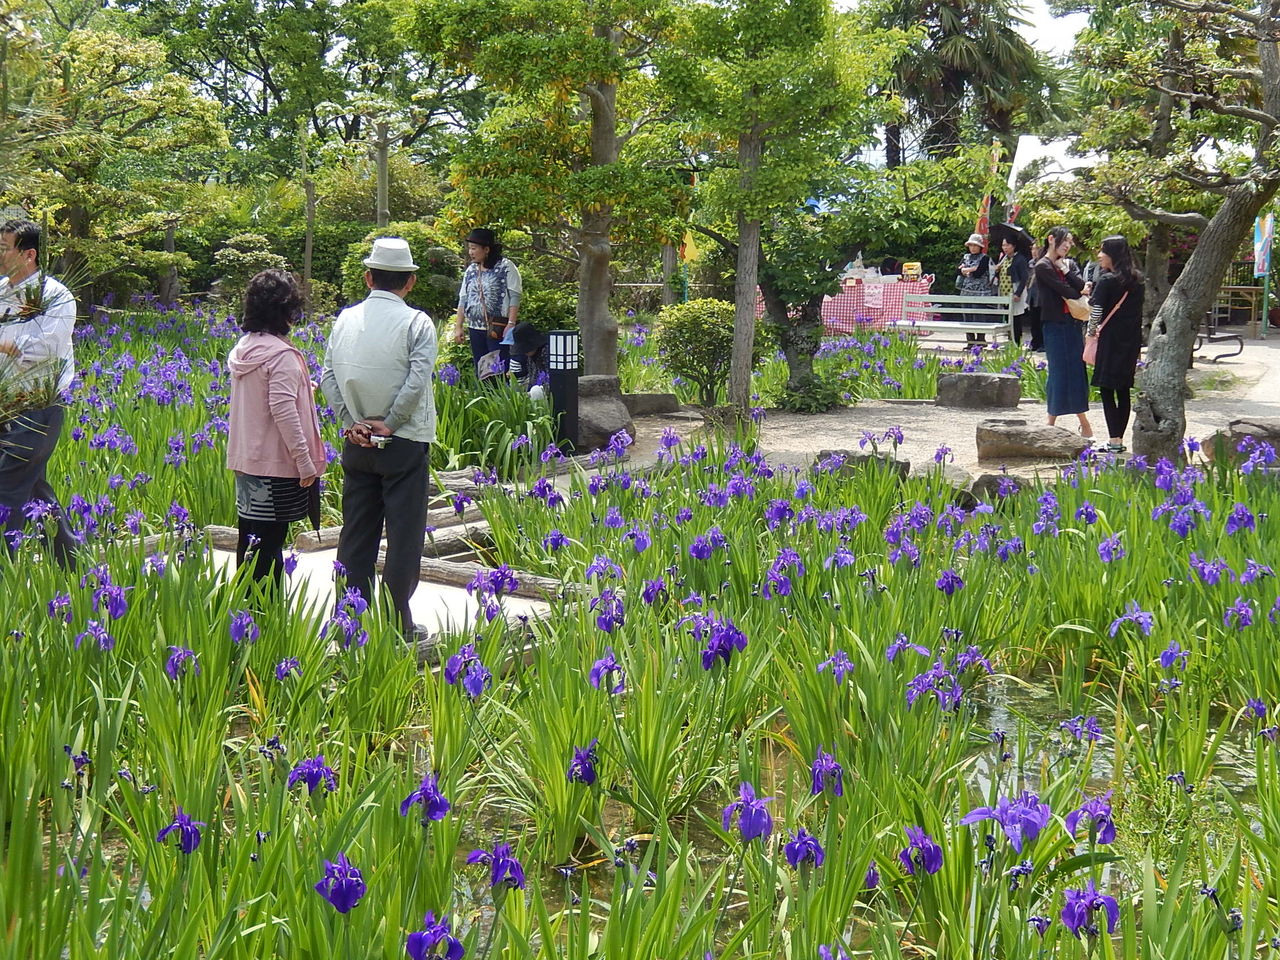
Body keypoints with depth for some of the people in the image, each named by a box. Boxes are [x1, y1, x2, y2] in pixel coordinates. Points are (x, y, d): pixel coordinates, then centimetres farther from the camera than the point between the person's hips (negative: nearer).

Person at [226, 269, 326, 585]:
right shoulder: (281, 354, -17)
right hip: (276, 463, -9)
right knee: (269, 542, -4)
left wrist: (303, 389, 30)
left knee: (249, 537, 15)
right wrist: (305, 461, -19)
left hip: (245, 458, 9)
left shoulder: (243, 349, 9)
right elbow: (284, 411, -22)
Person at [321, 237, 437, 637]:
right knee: (404, 533, 2)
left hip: (356, 443, 5)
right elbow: (417, 381, -18)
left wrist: (352, 422, -3)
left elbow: (328, 376, -1)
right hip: (404, 443, -4)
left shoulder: (345, 319, 4)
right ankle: (396, 623, 5)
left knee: (356, 532, 12)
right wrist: (389, 424, -10)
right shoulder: (416, 322, -9)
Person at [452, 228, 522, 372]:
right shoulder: (470, 270, 14)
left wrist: (511, 324, -17)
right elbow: (463, 300, 16)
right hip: (475, 328, 6)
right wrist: (458, 327, 11)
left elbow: (515, 297, -9)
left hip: (498, 328, -6)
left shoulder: (505, 267, -5)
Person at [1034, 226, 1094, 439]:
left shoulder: (1069, 264, 15)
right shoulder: (1043, 267, -7)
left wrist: (1066, 269, -8)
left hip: (1073, 323, 6)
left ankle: (1084, 424, 12)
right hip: (1054, 324, -6)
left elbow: (1081, 286, -1)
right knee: (1058, 371, -4)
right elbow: (1064, 291, -13)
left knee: (1077, 370, 7)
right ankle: (1051, 422, 5)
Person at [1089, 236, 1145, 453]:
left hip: (1110, 340, -7)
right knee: (1123, 391, 11)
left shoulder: (1107, 280, -12)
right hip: (1132, 341, 7)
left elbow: (1095, 313, -12)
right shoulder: (1138, 280, 8)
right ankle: (1120, 439, 13)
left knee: (1107, 390, -3)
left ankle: (1114, 441, -9)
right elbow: (1139, 311, 14)